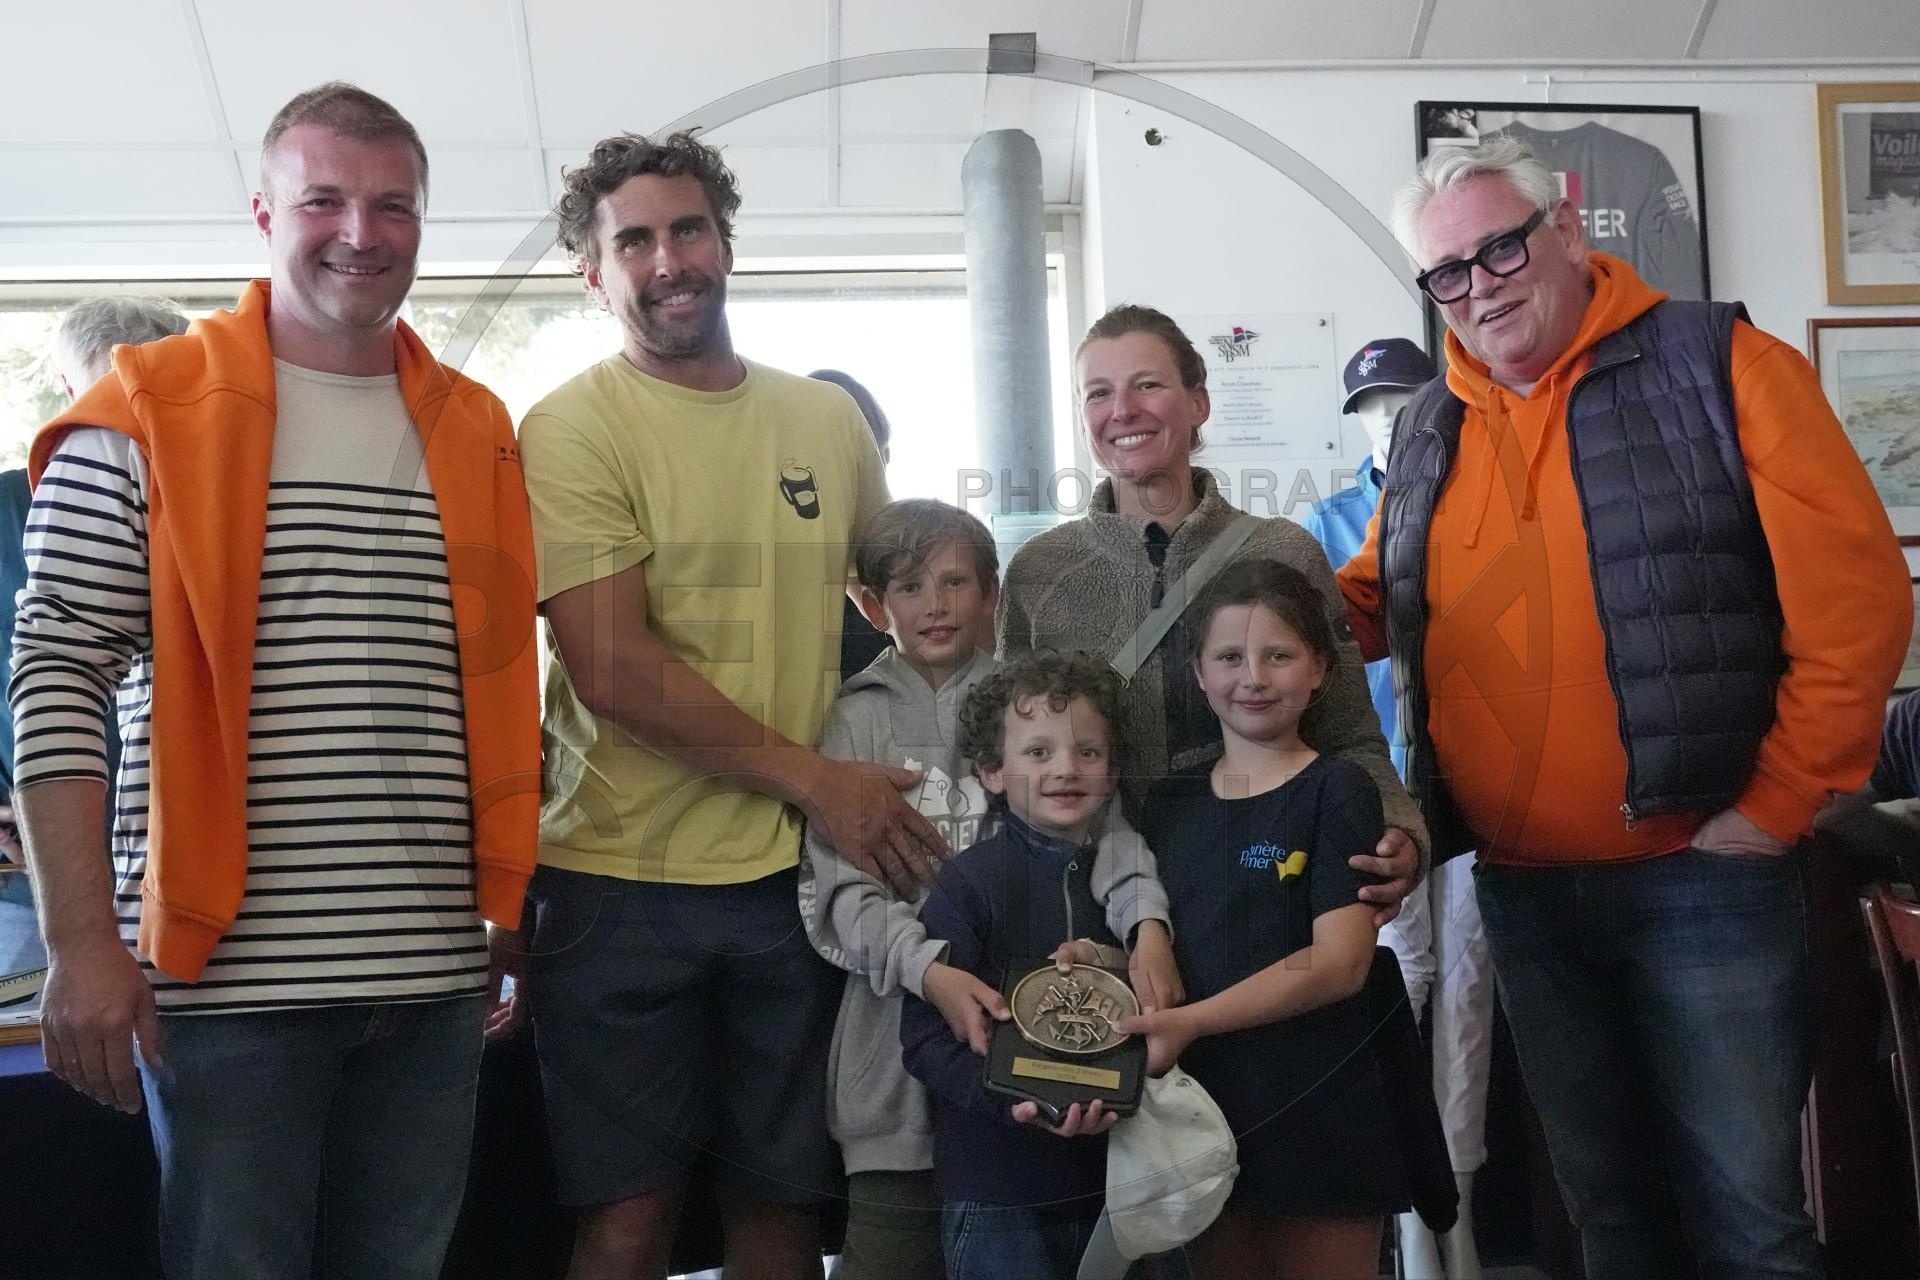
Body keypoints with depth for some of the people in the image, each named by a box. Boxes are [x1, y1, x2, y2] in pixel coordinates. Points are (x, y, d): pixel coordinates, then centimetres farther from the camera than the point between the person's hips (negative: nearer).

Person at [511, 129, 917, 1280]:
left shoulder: (831, 420, 9)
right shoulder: (571, 429, -6)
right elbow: (613, 671, -14)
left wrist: (902, 797, 7)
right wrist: (816, 783, -13)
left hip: (802, 875, 4)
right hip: (623, 881, -4)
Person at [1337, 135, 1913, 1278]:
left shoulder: (1715, 365, -7)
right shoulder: (1428, 432, 10)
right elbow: (1365, 604, 20)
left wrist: (1778, 806, -13)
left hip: (1702, 876, -5)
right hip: (1521, 893, 5)